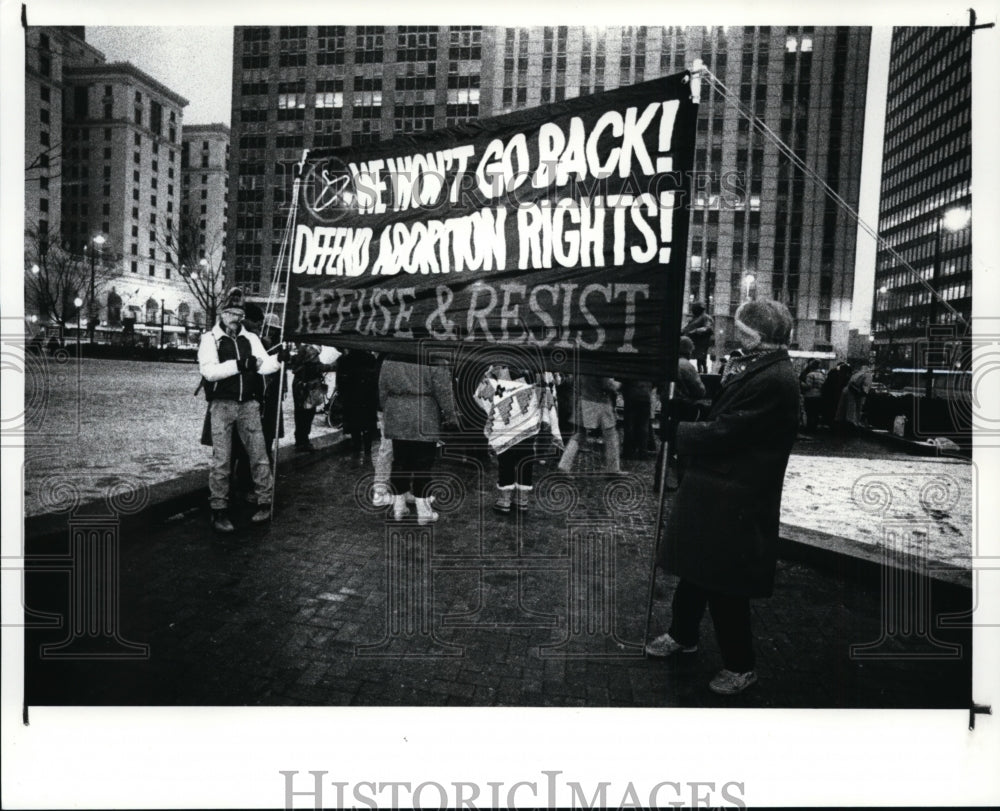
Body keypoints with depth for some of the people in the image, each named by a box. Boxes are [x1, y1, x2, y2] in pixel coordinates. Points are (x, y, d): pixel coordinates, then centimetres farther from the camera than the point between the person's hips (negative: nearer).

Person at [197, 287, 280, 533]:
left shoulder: (250, 338, 11)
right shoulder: (210, 338, 1)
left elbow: (264, 365, -2)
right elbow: (208, 371, -13)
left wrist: (278, 358, -22)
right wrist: (238, 364, -22)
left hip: (249, 404, 3)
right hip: (222, 404, -3)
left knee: (259, 454, 4)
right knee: (221, 460, 0)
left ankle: (264, 503, 14)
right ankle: (218, 511, 9)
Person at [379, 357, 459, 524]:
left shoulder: (389, 361, 5)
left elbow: (382, 390, 11)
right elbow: (443, 390, -9)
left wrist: (385, 411, 22)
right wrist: (450, 415, 0)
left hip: (397, 421, 5)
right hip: (425, 422, -4)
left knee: (400, 463, 14)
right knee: (423, 465, 2)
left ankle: (398, 507, 21)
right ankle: (423, 511, 8)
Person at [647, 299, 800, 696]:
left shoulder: (774, 380, -23)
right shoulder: (752, 367, 8)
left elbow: (722, 432, -24)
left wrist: (675, 430, -13)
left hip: (735, 501, -9)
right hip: (714, 489, 9)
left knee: (724, 581, 5)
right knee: (695, 566, 22)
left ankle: (740, 666, 26)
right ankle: (682, 635, 43)